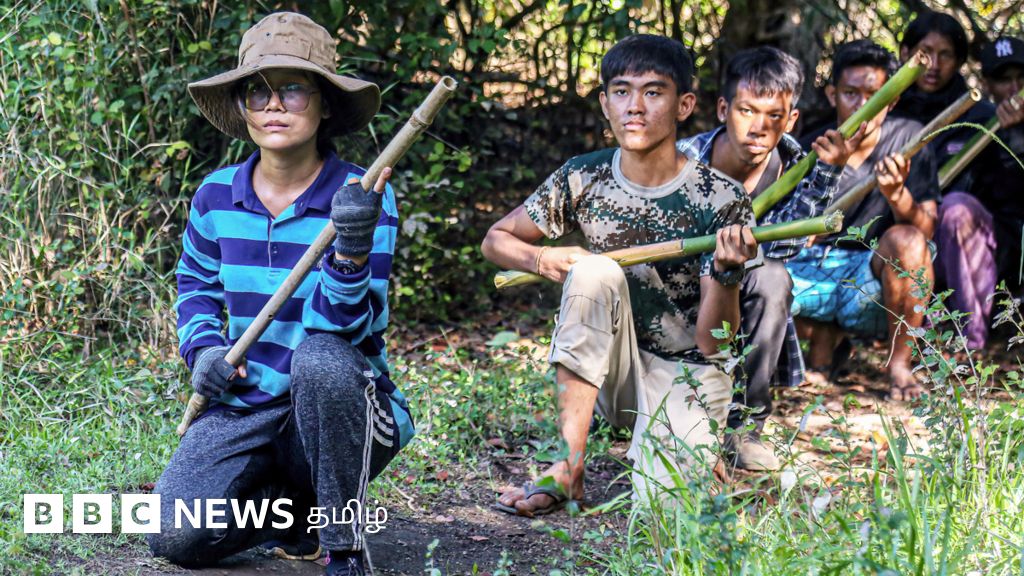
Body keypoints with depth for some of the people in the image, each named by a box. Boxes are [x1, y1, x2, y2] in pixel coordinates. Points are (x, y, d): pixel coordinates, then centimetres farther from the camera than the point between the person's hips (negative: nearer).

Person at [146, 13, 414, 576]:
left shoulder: (364, 198, -13)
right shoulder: (216, 195, 1)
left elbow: (341, 327, -21)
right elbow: (195, 284, 20)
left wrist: (353, 250, -39)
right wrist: (203, 349, 1)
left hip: (343, 409, -4)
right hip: (244, 406, 4)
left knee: (319, 357, -39)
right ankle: (297, 508, 15)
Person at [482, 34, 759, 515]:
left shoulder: (721, 201, -15)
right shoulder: (583, 179, -6)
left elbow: (713, 342, -18)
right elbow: (496, 240, 7)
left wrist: (727, 272, -38)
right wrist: (543, 259, -15)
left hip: (687, 372, -2)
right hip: (614, 370, 2)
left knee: (664, 501, -27)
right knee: (595, 269, -27)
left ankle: (688, 444, 14)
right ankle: (569, 465, -25)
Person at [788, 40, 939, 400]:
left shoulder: (907, 138, -4)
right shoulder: (809, 151, 0)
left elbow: (925, 232, -11)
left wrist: (897, 195, -33)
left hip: (874, 279, -1)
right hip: (813, 271, 2)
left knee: (905, 240, -34)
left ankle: (899, 363, -16)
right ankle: (826, 336, 3)